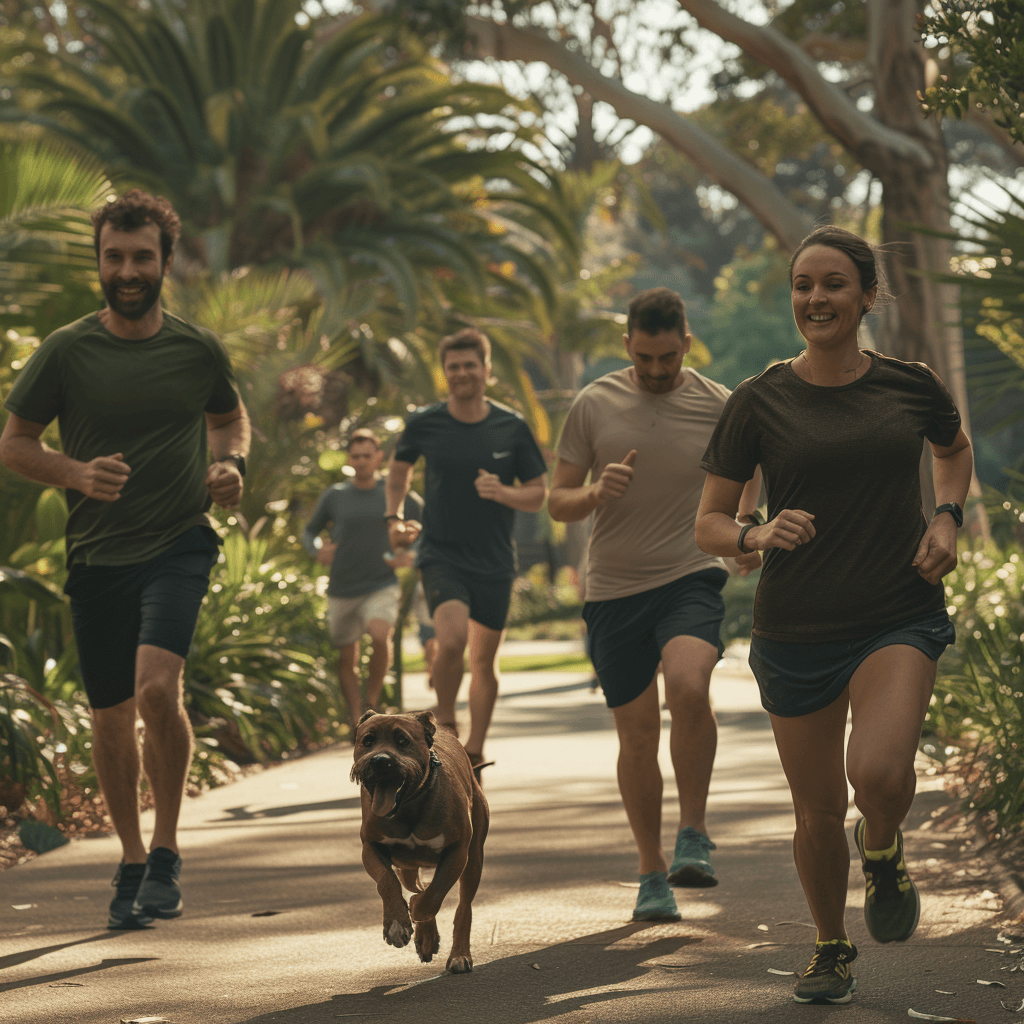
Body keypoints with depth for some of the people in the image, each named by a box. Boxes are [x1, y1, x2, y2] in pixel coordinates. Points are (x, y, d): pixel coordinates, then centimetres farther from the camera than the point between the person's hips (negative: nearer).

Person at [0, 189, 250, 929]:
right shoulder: (67, 352, -3)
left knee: (157, 687, -22)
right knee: (111, 714, 9)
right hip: (97, 555, 1)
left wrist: (232, 465, -1)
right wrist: (78, 474, -15)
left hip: (179, 544, -1)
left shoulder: (198, 349, 1)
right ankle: (132, 860, 29)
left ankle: (167, 851, -4)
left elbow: (231, 418, 20)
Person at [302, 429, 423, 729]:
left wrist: (410, 555, -1)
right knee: (347, 659, 8)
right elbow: (309, 531, 16)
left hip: (382, 586, -2)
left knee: (380, 636, -29)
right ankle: (356, 719, 25)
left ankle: (372, 701, -10)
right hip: (342, 589, 2)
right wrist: (317, 550, -6)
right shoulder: (334, 496, 3)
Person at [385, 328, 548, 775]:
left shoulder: (511, 428, -3)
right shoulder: (424, 423, -3)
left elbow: (539, 494, 3)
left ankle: (474, 754, 28)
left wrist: (504, 493, -17)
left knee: (484, 659, 10)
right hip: (441, 554, -2)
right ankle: (445, 720, 2)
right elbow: (400, 467, 18)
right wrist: (394, 517, 5)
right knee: (451, 639, -25)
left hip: (494, 561, 2)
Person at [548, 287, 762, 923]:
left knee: (689, 687, -29)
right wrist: (596, 494, -18)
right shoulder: (594, 405, 1)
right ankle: (653, 871, 20)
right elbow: (558, 503, 4)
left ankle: (694, 835, -11)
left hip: (691, 577, -1)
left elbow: (747, 470, 18)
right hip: (614, 588, 2)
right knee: (638, 733, 4)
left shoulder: (718, 406, 0)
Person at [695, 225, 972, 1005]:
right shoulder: (760, 401, -2)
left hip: (901, 619, -1)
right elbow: (709, 523, 3)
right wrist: (758, 536, -19)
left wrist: (947, 518, 4)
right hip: (797, 632, 1)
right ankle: (832, 950, 36)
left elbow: (956, 450, 23)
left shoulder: (910, 386, 1)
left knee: (878, 772, -26)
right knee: (819, 810, 9)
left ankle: (883, 851, 11)